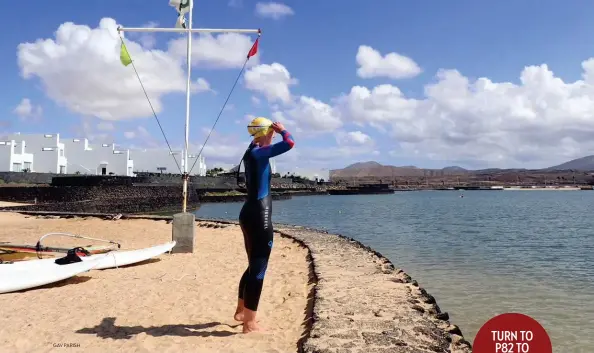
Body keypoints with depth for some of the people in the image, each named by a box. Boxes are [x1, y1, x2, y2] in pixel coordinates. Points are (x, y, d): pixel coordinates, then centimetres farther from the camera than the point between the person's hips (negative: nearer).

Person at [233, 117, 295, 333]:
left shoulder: (253, 153, 13)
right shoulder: (259, 153, -14)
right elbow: (290, 143, -23)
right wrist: (282, 129, -4)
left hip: (251, 213, 10)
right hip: (259, 215, -10)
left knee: (254, 265, 22)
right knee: (258, 268, -3)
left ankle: (241, 311, 36)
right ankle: (249, 323, 5)